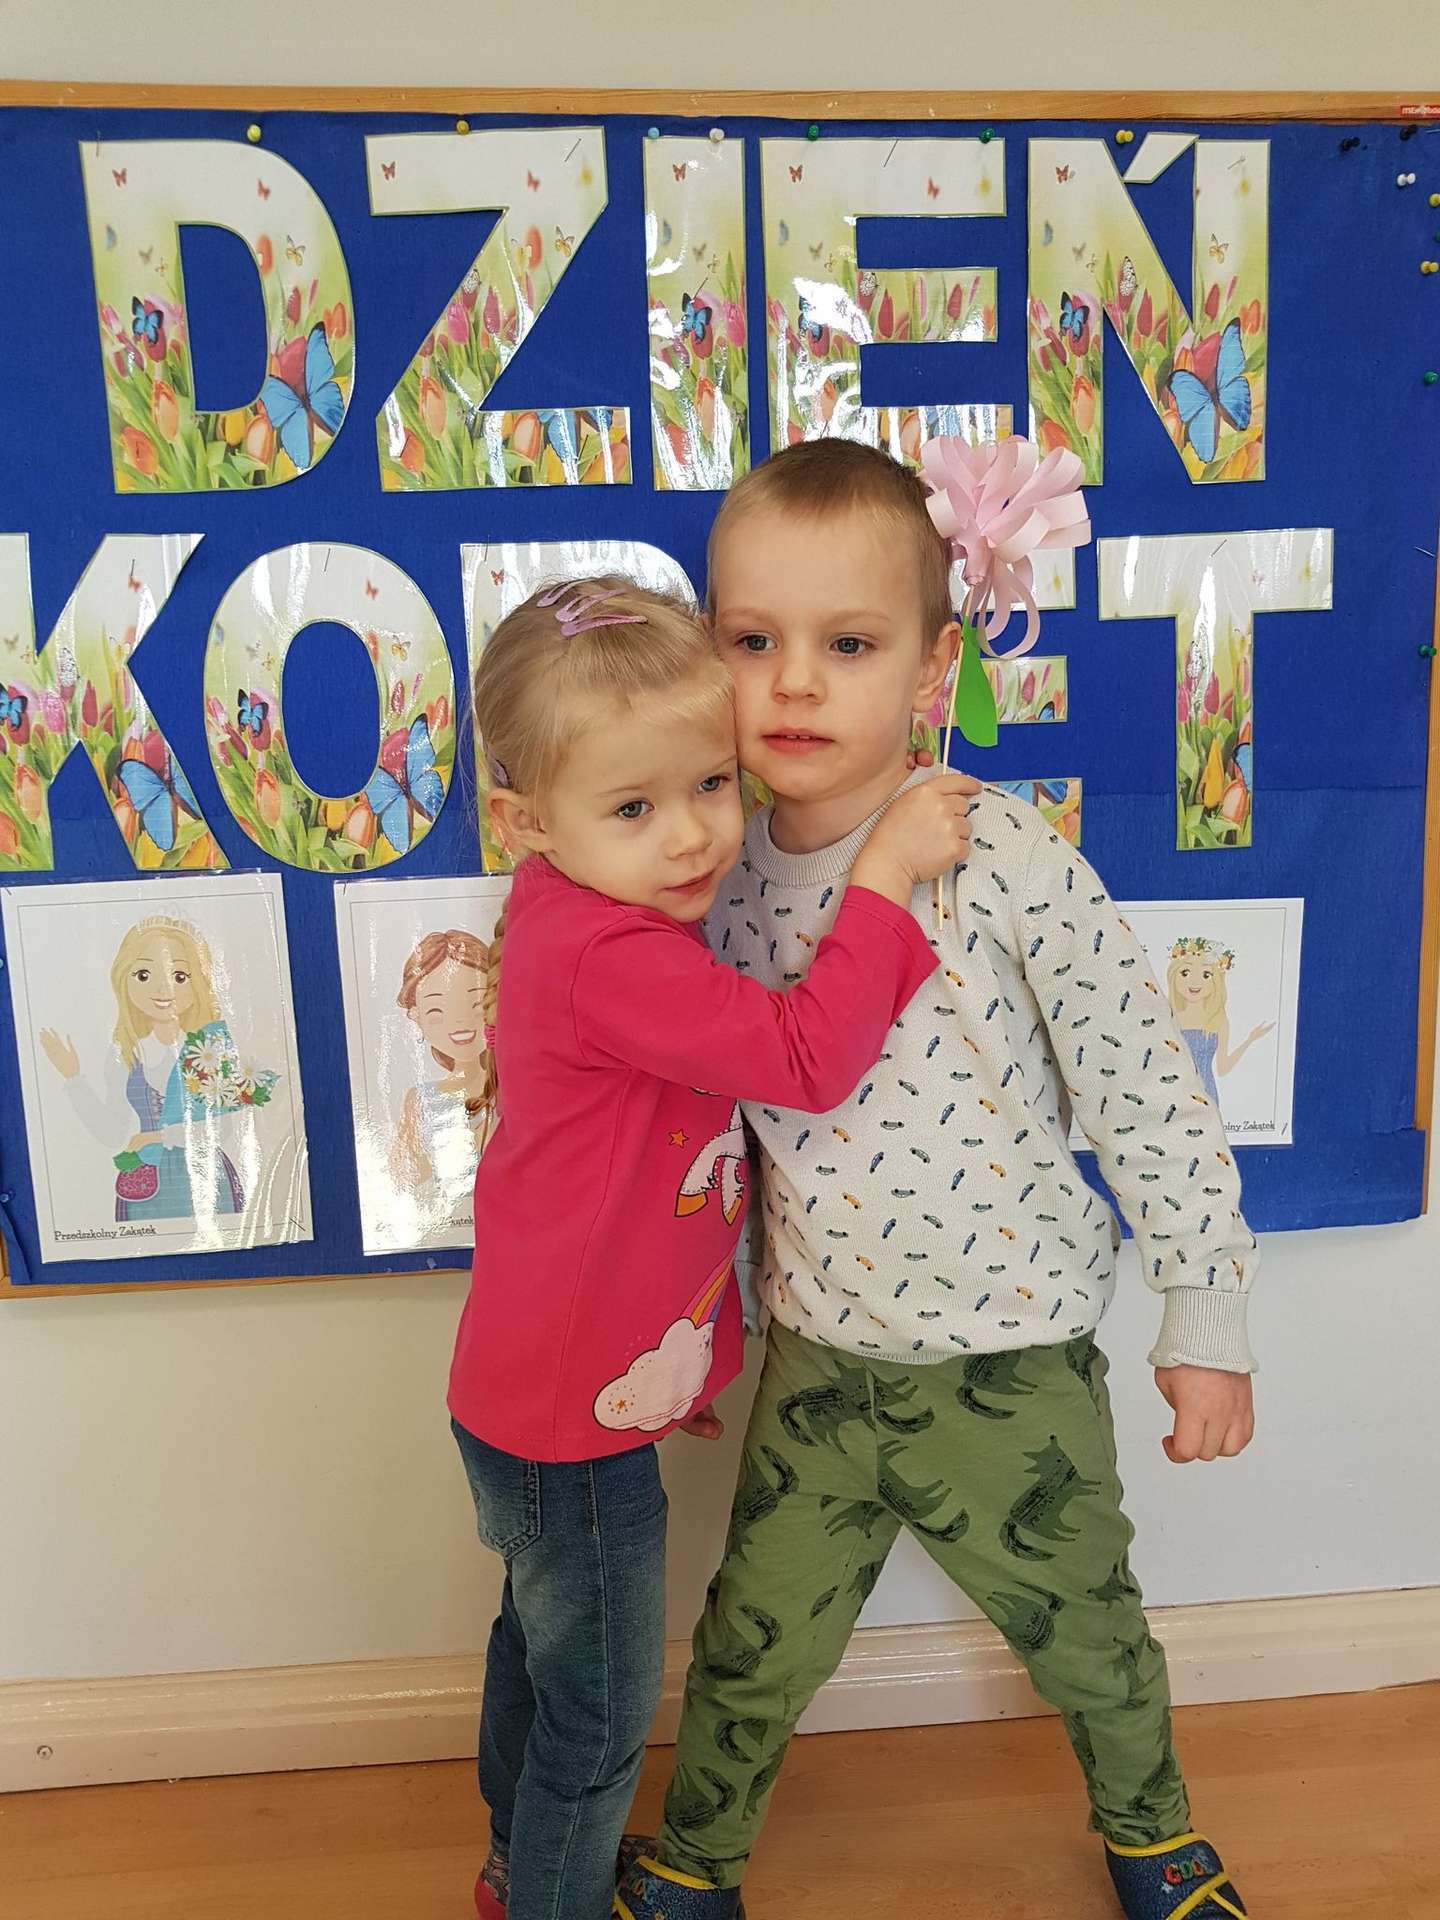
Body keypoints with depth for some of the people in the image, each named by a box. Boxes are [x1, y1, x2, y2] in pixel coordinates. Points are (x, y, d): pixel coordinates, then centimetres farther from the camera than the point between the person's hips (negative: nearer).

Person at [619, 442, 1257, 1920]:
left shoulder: (1011, 866, -19)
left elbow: (1148, 1100, -12)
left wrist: (1205, 1319, -8)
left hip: (1012, 1364, -2)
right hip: (817, 1358, 3)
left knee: (1082, 1626, 22)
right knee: (756, 1643, 18)